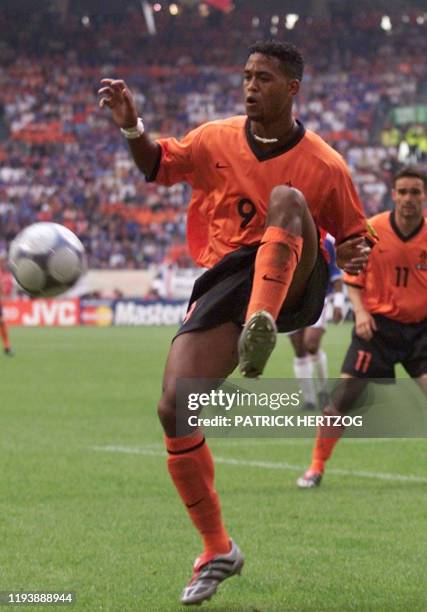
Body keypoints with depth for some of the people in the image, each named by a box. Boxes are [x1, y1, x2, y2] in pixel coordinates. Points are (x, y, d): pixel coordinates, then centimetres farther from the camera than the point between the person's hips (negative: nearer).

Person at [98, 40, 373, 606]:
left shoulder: (324, 165, -1)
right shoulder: (216, 141, 7)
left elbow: (353, 237, 8)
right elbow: (158, 166, 22)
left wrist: (356, 254, -16)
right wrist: (132, 128, 1)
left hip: (295, 283, -3)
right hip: (226, 283, 3)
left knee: (287, 199, -31)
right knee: (174, 409, -13)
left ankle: (260, 327, -52)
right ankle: (217, 550, 4)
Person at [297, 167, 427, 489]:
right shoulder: (372, 230, -6)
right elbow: (353, 278, 6)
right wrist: (360, 311, -9)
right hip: (378, 326, 0)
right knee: (344, 398, -5)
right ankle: (316, 468, 9)